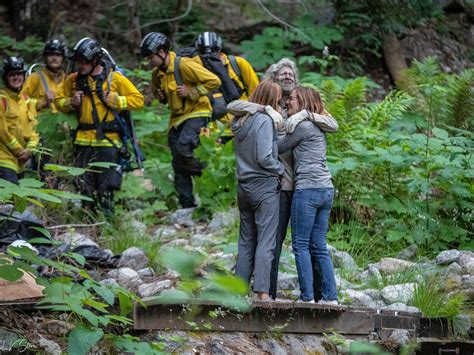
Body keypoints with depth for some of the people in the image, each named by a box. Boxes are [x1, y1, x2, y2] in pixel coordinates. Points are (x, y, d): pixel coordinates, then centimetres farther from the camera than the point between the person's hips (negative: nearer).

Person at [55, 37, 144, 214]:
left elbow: (138, 100, -1)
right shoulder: (73, 80, 9)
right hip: (83, 141, 4)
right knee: (84, 186, 5)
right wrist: (71, 102, -3)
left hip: (107, 140, -4)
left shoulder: (114, 78, -2)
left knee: (105, 190, -4)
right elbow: (59, 101, 17)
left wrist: (115, 100, -12)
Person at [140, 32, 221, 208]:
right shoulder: (157, 73, 6)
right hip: (177, 118, 8)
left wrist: (190, 92, -20)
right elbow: (156, 90, 28)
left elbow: (214, 81, -19)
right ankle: (187, 205, 12)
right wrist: (161, 96, 5)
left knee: (183, 149, -30)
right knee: (179, 165, 5)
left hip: (196, 114, -8)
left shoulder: (184, 65, -18)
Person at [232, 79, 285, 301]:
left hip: (244, 187, 8)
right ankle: (262, 291, -12)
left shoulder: (241, 120, 11)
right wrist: (281, 169, -2)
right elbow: (264, 158, -18)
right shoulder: (264, 120, -13)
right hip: (265, 186, -8)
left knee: (246, 241, 12)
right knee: (266, 243, -7)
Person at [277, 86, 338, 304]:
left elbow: (279, 148, -1)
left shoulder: (304, 125, -7)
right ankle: (330, 296, 4)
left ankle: (307, 297, -9)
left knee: (301, 245, -5)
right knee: (319, 246, 9)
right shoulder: (317, 126, 19)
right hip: (326, 189, 9)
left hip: (307, 189, -9)